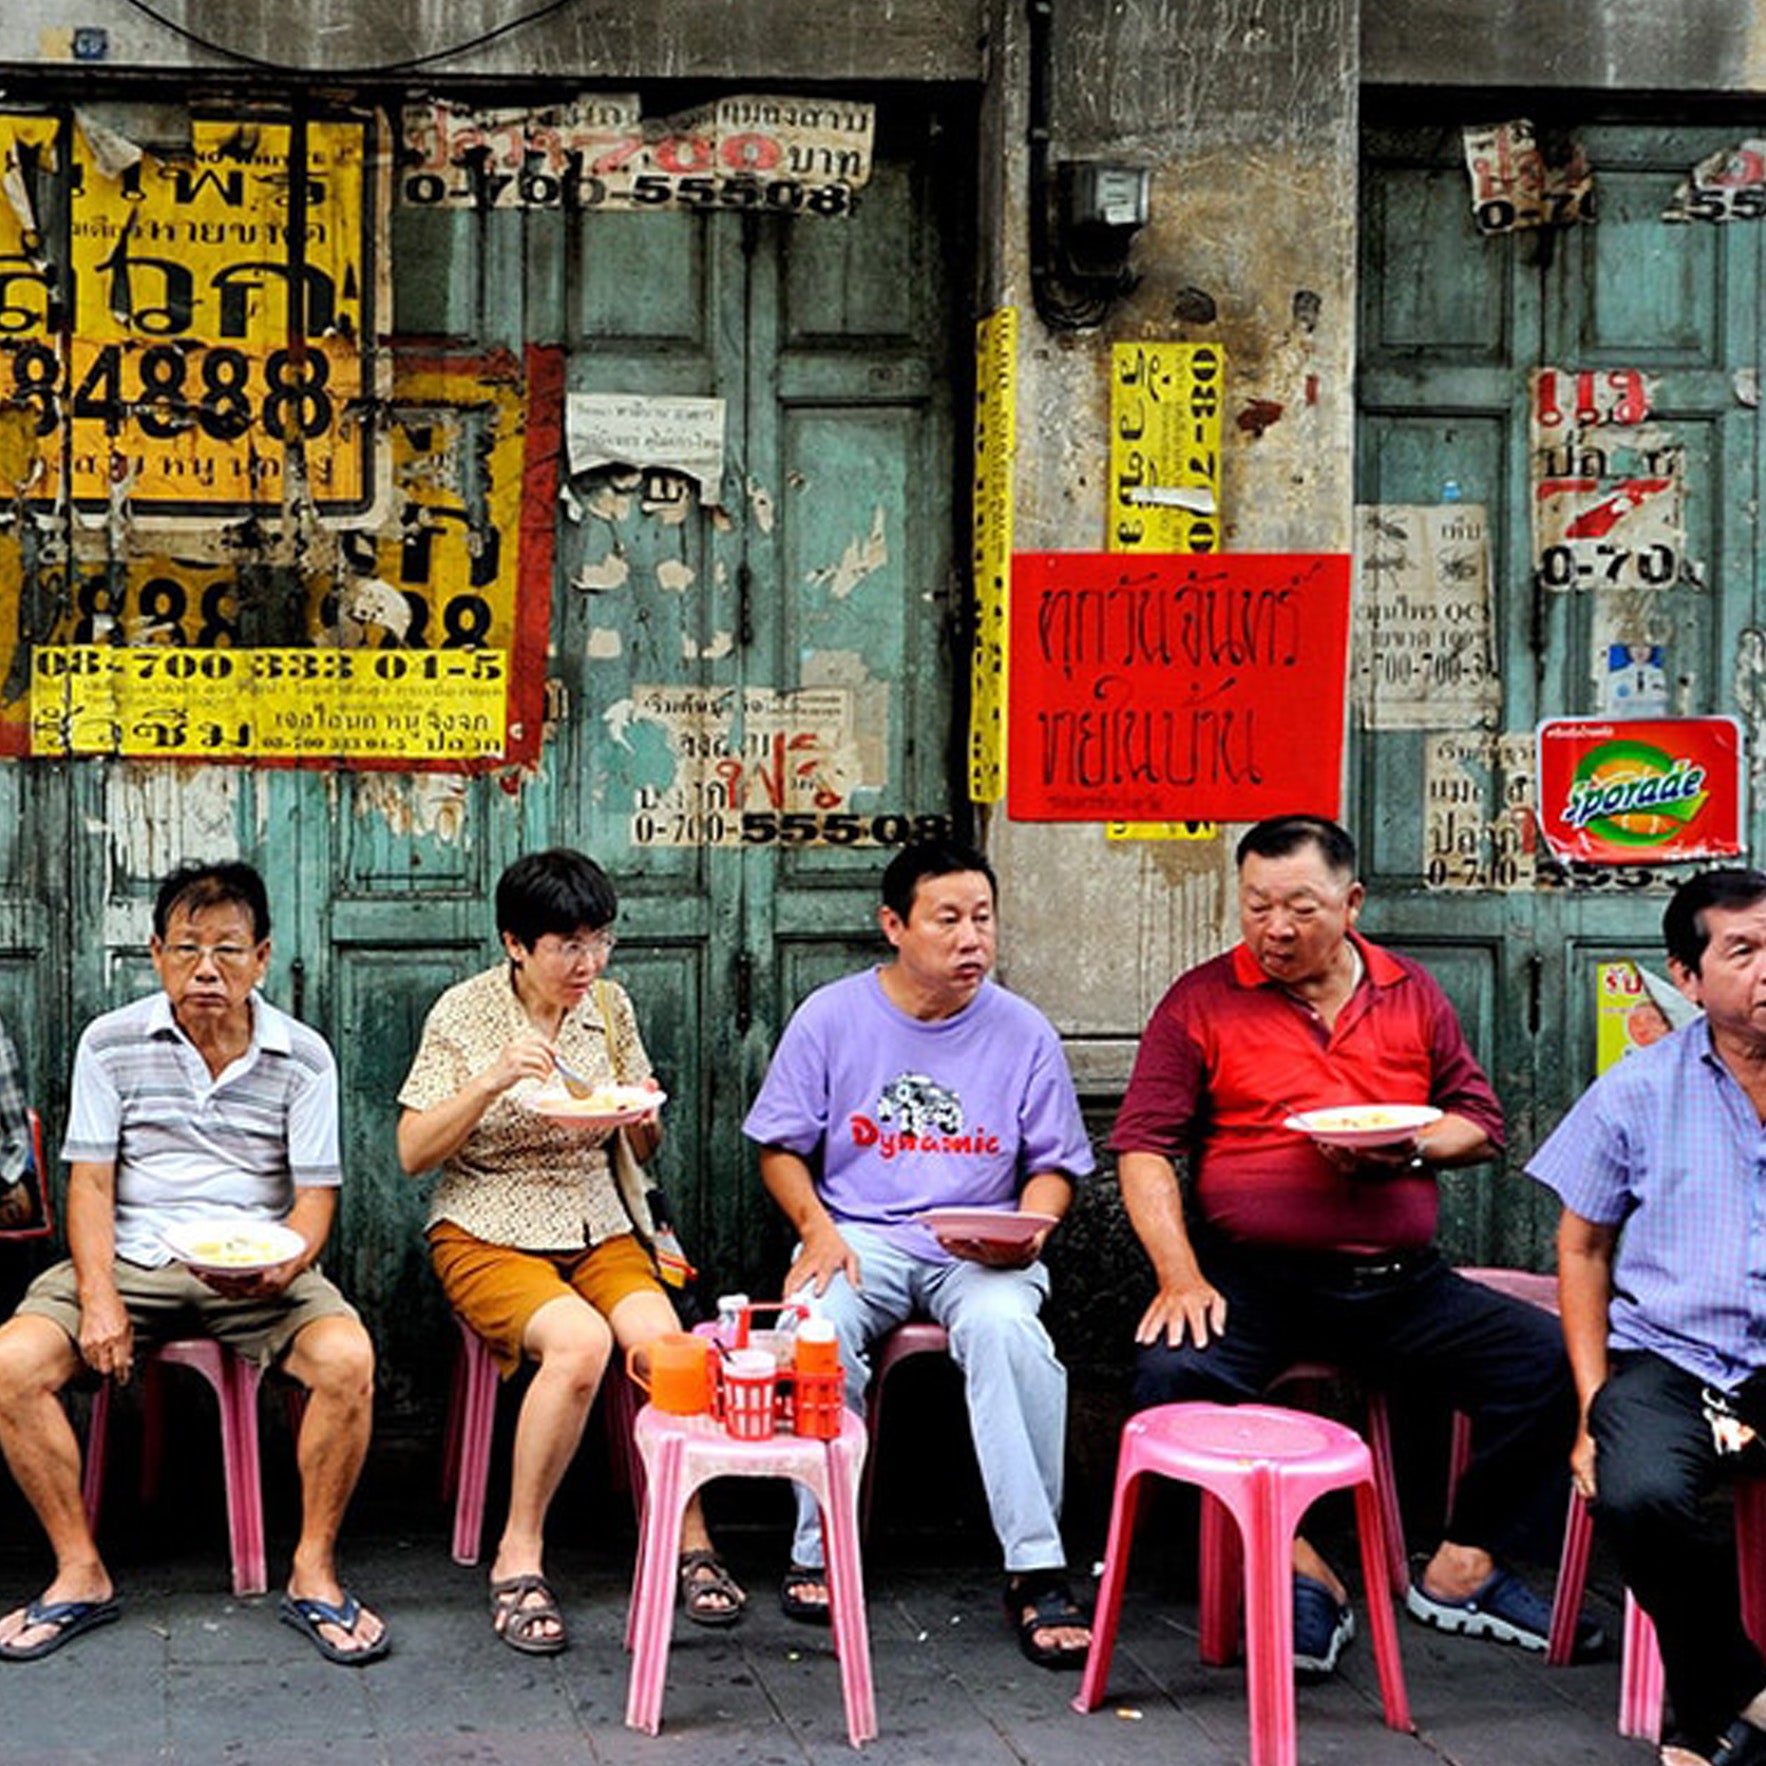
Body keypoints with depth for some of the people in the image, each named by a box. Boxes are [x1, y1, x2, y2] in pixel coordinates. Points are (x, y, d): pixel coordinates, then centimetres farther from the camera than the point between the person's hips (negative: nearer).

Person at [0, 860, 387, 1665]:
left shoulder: (303, 1056, 2)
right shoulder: (111, 1044, 3)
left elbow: (315, 1193, 0)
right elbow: (90, 1182, 0)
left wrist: (283, 1265, -22)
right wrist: (98, 1295, -15)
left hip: (257, 1269, -1)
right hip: (132, 1258, 1)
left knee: (347, 1357, -30)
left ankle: (312, 1574, -12)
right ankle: (80, 1575, -8)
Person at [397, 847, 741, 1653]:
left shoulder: (610, 1007, 7)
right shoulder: (465, 1013, -4)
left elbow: (642, 1150, 16)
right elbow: (413, 1153, -7)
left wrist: (642, 1119, -8)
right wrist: (490, 1083, -21)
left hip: (597, 1229, 4)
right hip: (488, 1232, -4)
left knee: (661, 1341, -27)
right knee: (580, 1342, -32)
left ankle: (690, 1543, -12)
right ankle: (519, 1557, -19)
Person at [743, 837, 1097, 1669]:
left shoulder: (1023, 1032, 6)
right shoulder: (831, 1017, 5)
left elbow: (1053, 1164, 11)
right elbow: (782, 1148, 9)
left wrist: (1028, 1228, -10)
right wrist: (818, 1228, -9)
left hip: (980, 1249, 0)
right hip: (859, 1233, 0)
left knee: (1006, 1328, -35)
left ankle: (1035, 1569, -30)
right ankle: (820, 1549, -15)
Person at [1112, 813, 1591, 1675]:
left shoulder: (1411, 993, 14)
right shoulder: (1202, 1001, 4)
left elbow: (1480, 1121, 18)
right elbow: (1144, 1149, -1)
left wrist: (1411, 1148, -6)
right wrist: (1180, 1276, -15)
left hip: (1399, 1282, 3)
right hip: (1251, 1279, -2)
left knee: (1553, 1360, -16)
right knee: (1172, 1374, -32)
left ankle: (1461, 1570, 1)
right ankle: (1297, 1569, -13)